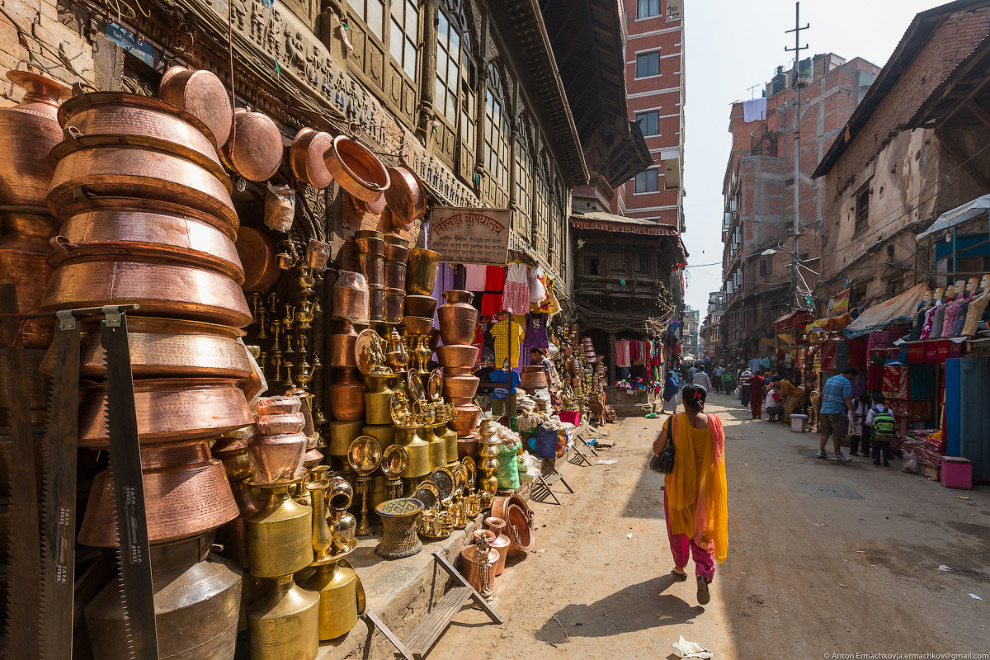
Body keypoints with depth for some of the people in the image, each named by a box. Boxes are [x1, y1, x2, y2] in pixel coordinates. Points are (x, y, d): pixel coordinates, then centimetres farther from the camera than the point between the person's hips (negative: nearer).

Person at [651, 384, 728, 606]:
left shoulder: (674, 422, -15)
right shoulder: (714, 422, -8)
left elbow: (657, 449, -9)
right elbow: (719, 455, 1)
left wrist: (663, 433, 8)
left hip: (679, 483, -1)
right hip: (706, 484, 1)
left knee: (679, 525, 19)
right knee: (703, 529, 13)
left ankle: (680, 568, 35)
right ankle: (703, 574, -2)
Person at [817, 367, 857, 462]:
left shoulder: (829, 380, 17)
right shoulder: (846, 382, -7)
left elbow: (823, 395, 20)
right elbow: (847, 399, -14)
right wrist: (853, 413, -12)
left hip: (824, 410, 7)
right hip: (836, 411, -7)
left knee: (825, 431, 13)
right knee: (838, 433, 2)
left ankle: (821, 450, 12)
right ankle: (837, 454, 9)